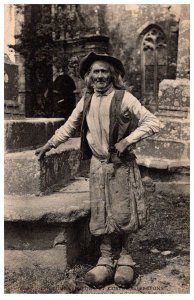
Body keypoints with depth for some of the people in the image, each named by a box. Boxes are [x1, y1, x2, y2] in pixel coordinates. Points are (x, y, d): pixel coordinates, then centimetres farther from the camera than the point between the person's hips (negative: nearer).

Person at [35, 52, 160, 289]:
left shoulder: (124, 98, -10)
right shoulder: (86, 100, 4)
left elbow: (153, 122, -11)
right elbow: (69, 126, 16)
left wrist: (127, 140, -19)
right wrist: (48, 145, 18)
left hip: (121, 165, -3)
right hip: (97, 164, 4)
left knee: (122, 213, 4)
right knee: (101, 213, 7)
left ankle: (125, 258, 23)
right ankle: (105, 261, 19)